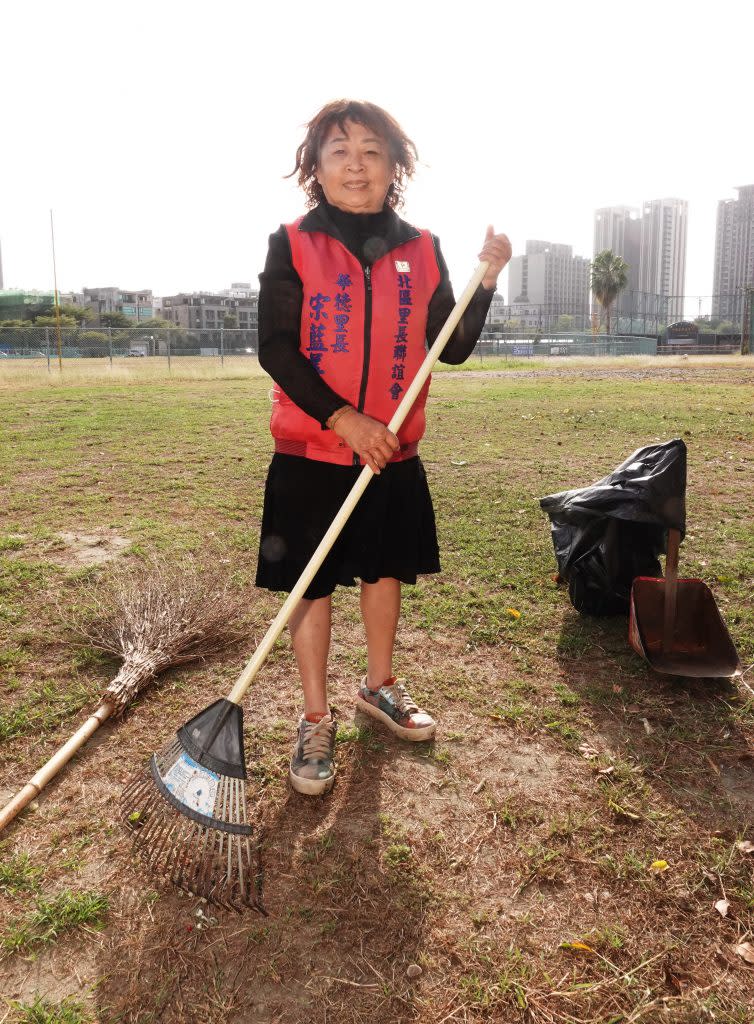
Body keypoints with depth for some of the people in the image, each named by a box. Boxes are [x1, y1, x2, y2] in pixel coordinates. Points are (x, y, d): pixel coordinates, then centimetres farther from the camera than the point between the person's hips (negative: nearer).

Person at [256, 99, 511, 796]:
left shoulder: (421, 250, 5)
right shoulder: (293, 246, -3)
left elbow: (452, 349, 4)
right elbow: (276, 350, -10)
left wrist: (485, 283, -10)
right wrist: (341, 417, -20)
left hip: (394, 456, 3)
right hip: (310, 456, -3)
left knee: (385, 570, 16)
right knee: (313, 585, 3)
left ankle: (380, 687, 39)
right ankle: (316, 720, 22)